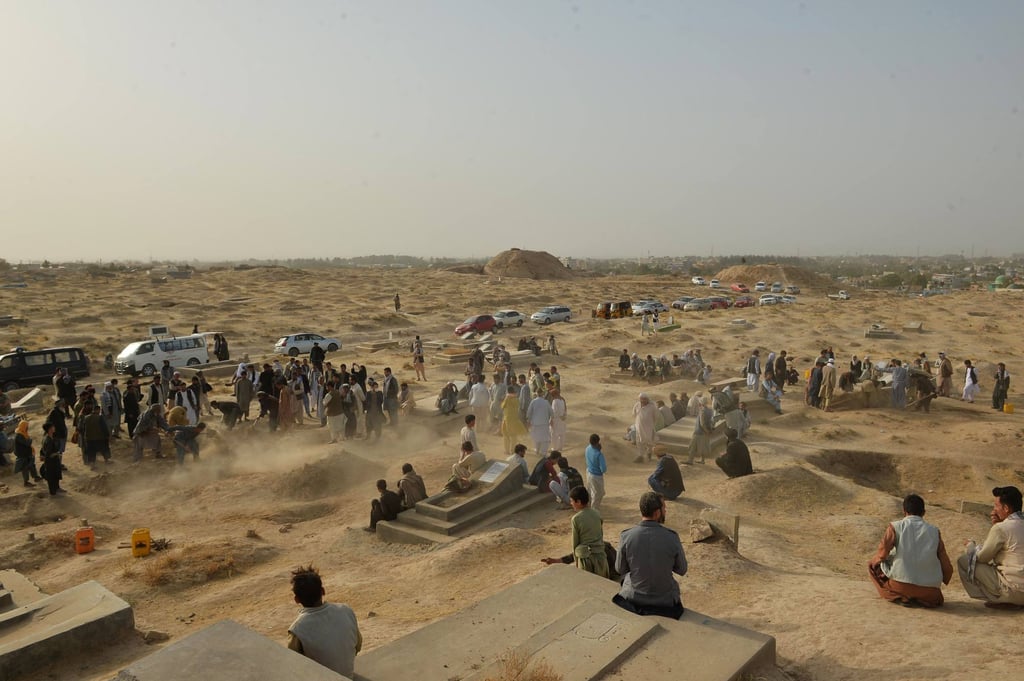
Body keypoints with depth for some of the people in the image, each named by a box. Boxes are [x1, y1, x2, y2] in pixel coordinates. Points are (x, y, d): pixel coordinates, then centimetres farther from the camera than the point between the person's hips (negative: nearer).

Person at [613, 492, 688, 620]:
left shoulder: (626, 537, -19)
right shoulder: (672, 537, -20)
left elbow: (620, 569, -5)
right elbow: (682, 570, -5)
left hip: (633, 599, 0)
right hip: (665, 602, 0)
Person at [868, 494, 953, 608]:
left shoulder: (895, 527, -3)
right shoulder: (934, 531, 5)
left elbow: (881, 555, -5)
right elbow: (947, 567, 9)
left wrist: (872, 562, 19)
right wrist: (941, 582, 29)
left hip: (901, 585, -5)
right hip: (930, 593, 5)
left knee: (873, 565, 19)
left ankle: (901, 597, 3)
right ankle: (922, 599, 8)